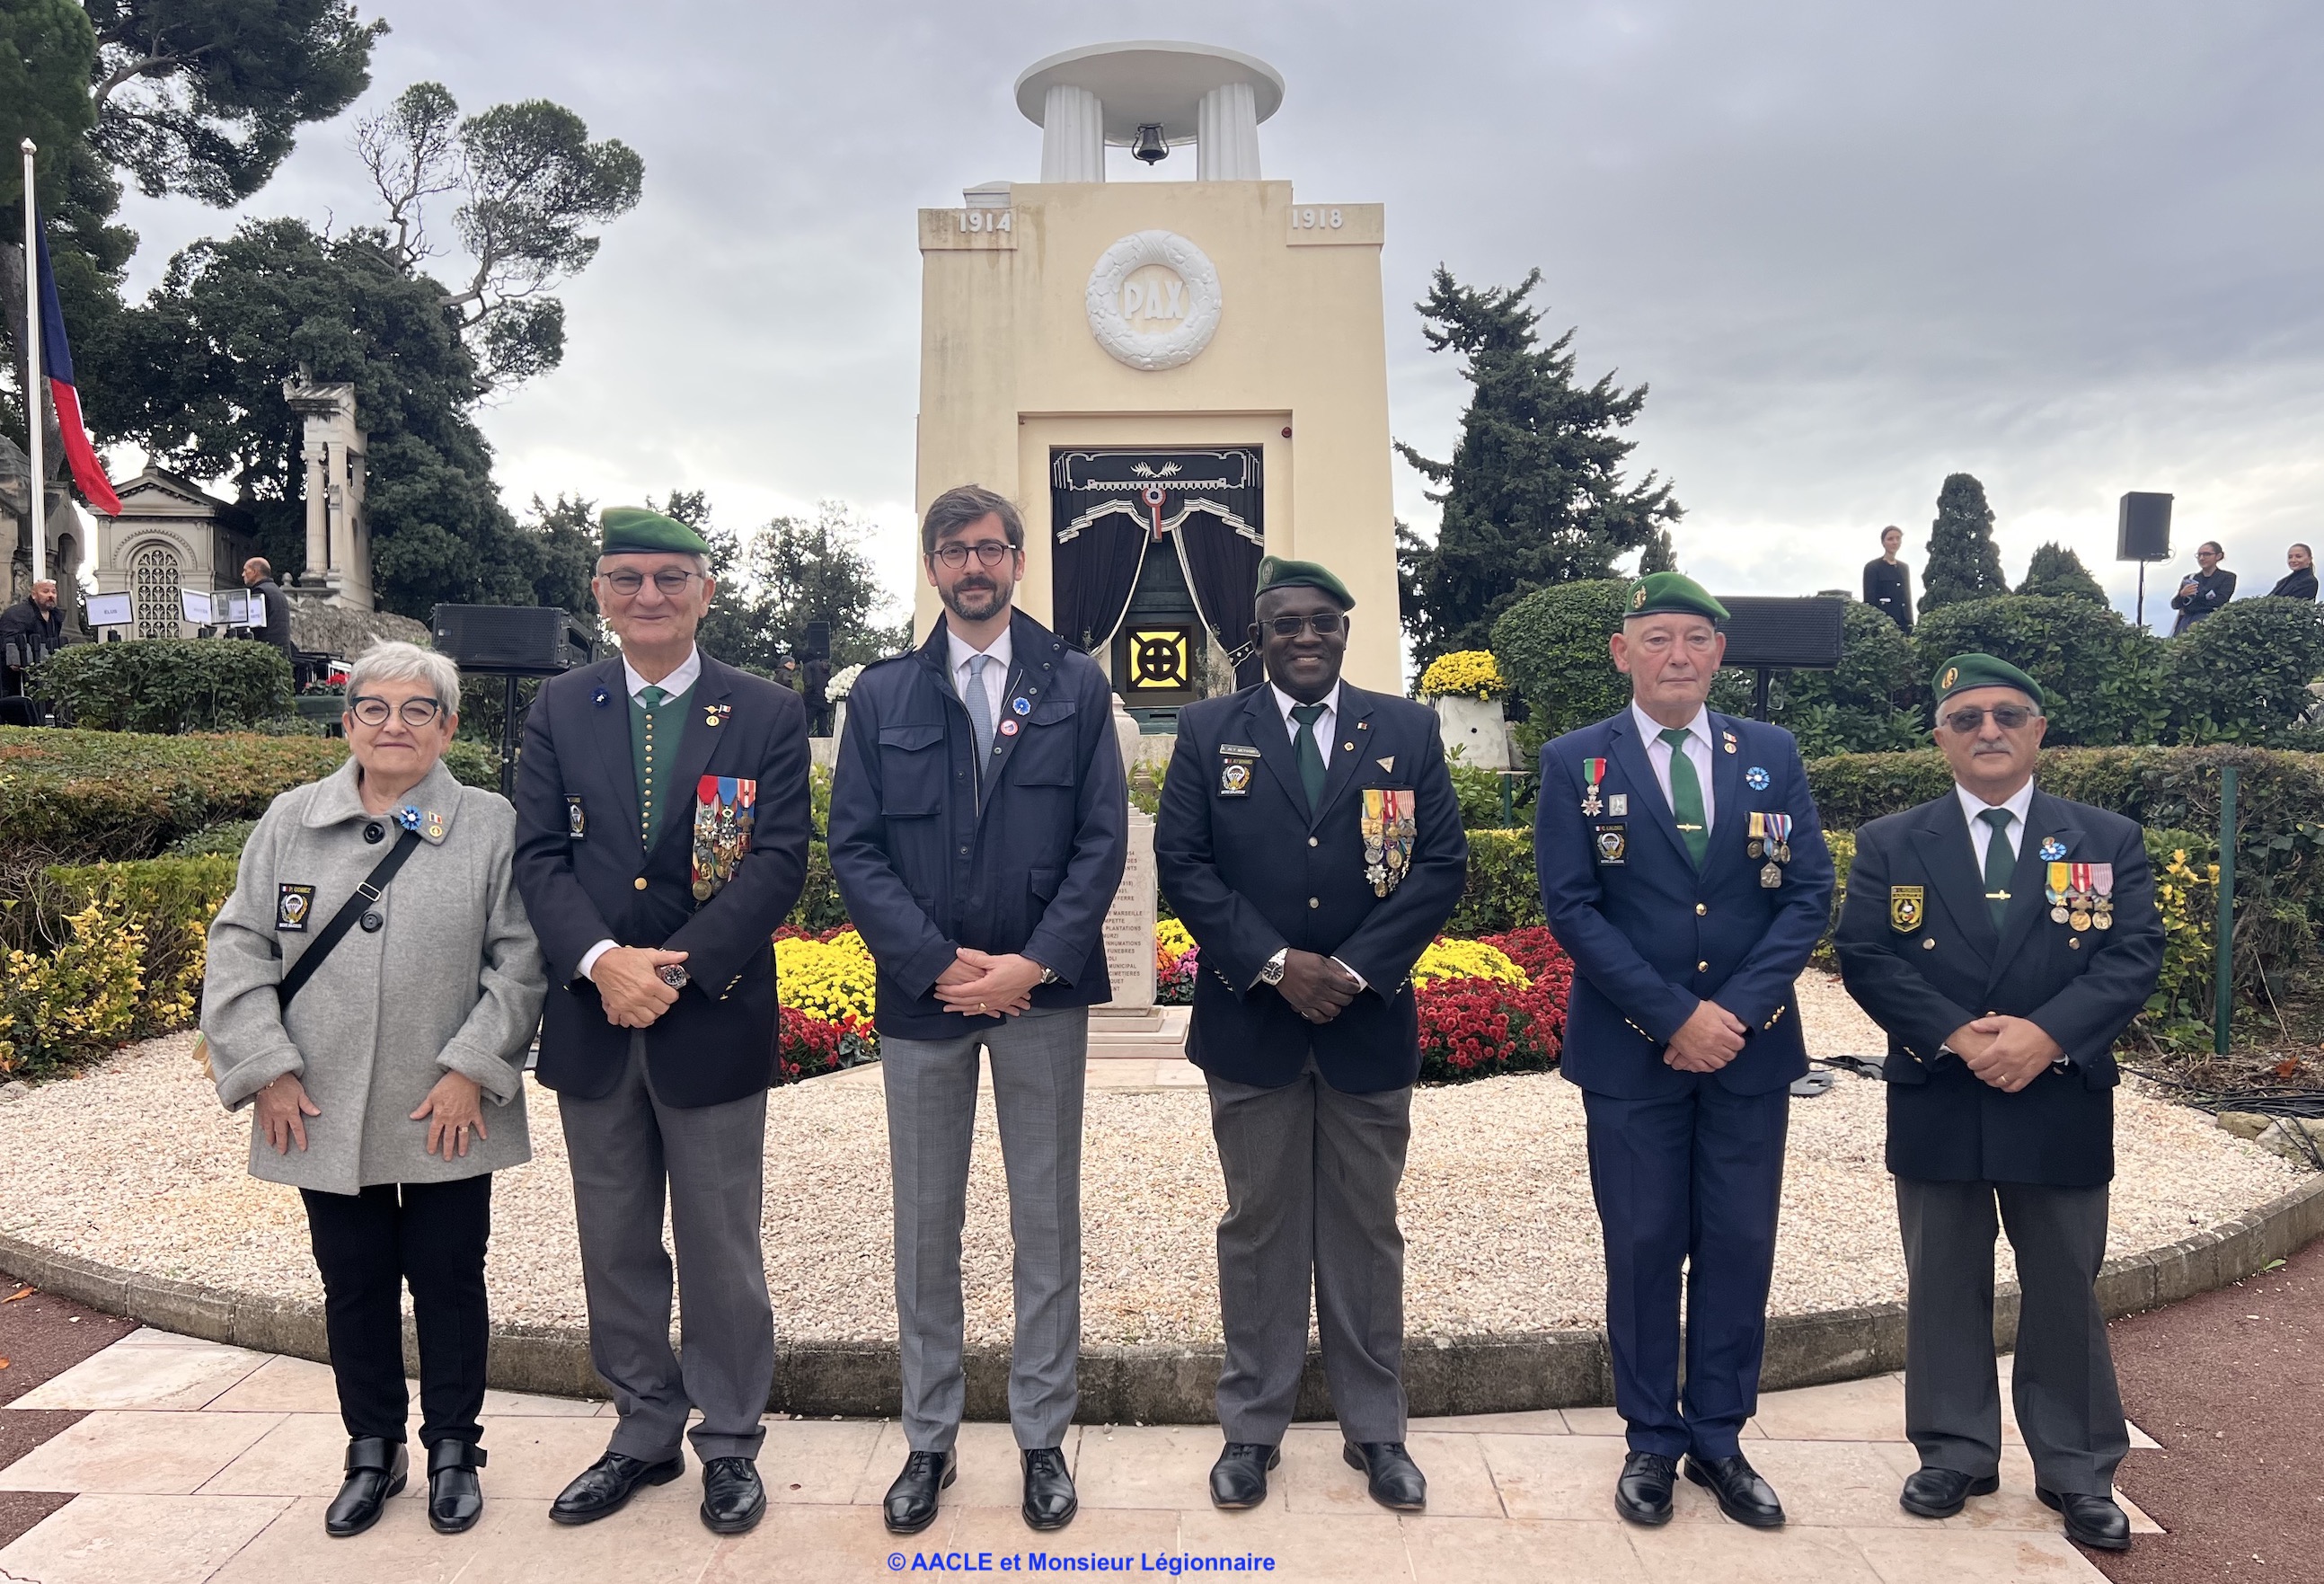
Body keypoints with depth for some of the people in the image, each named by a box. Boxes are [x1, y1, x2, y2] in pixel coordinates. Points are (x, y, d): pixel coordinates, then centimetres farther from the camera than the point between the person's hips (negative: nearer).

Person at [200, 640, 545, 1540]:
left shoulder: (492, 827, -3)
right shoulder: (290, 823, 4)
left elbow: (519, 960, -5)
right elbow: (239, 949, 4)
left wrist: (471, 1071, -11)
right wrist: (268, 1070, -4)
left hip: (445, 1116, -2)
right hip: (326, 1116, 2)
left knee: (449, 1281, 9)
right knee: (354, 1285, 13)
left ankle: (453, 1452, 27)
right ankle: (372, 1454, 31)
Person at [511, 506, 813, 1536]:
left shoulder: (767, 714, -2)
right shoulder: (559, 710, 6)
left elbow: (778, 861, -10)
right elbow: (539, 855, -1)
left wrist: (676, 967, -18)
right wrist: (601, 961, -17)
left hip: (714, 1019, -3)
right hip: (591, 1018, 3)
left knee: (721, 1247, 8)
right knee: (615, 1246, 15)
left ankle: (729, 1442, 26)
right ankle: (645, 1432, 33)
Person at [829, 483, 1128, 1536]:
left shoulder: (1076, 686, 4)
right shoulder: (882, 695, 6)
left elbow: (1103, 841, -2)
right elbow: (854, 849, 0)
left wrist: (1031, 965, -12)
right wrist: (937, 965, -11)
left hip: (1042, 991, -1)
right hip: (921, 993, 1)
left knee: (1047, 1222, 8)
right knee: (925, 1225, 10)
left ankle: (1043, 1437, 22)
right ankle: (929, 1439, 25)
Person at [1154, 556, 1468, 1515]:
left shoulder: (1407, 731, 4)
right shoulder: (1208, 732, 3)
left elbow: (1442, 864, -1)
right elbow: (1181, 864, -4)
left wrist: (1355, 969, -12)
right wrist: (1275, 964, -13)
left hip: (1369, 1022, 1)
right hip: (1250, 1023, 0)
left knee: (1366, 1229, 11)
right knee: (1259, 1229, 10)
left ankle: (1375, 1431, 25)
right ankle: (1253, 1428, 24)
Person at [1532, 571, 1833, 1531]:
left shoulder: (1772, 755, 6)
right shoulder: (1575, 764, -2)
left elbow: (1808, 894, 1)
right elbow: (1571, 907, -8)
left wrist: (1735, 1011, -11)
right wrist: (1675, 1017, -14)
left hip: (1751, 1051, 2)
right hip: (1631, 1052, -2)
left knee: (1739, 1247, 9)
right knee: (1643, 1248, 7)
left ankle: (1719, 1439, 25)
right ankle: (1652, 1441, 23)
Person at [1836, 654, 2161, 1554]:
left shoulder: (2108, 841, 4)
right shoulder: (1890, 845, 2)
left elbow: (2133, 956, -5)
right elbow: (1867, 959, -6)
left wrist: (2047, 1034, -19)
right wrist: (1959, 1035, -18)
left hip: (2061, 1106, 0)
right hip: (1936, 1106, 0)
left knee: (2064, 1292, 11)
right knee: (1944, 1289, 10)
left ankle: (2078, 1471, 25)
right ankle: (1955, 1454, 25)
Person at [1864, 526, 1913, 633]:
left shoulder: (1904, 568, 18)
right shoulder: (1872, 567, -1)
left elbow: (1908, 598, 20)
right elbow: (1869, 600, -6)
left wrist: (1910, 625, 11)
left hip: (1903, 624, 6)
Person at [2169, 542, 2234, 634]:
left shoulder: (2227, 577, 12)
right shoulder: (2189, 578, 22)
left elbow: (2218, 602, -3)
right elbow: (2174, 605, 13)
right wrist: (2182, 595, -9)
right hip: (2186, 621, 3)